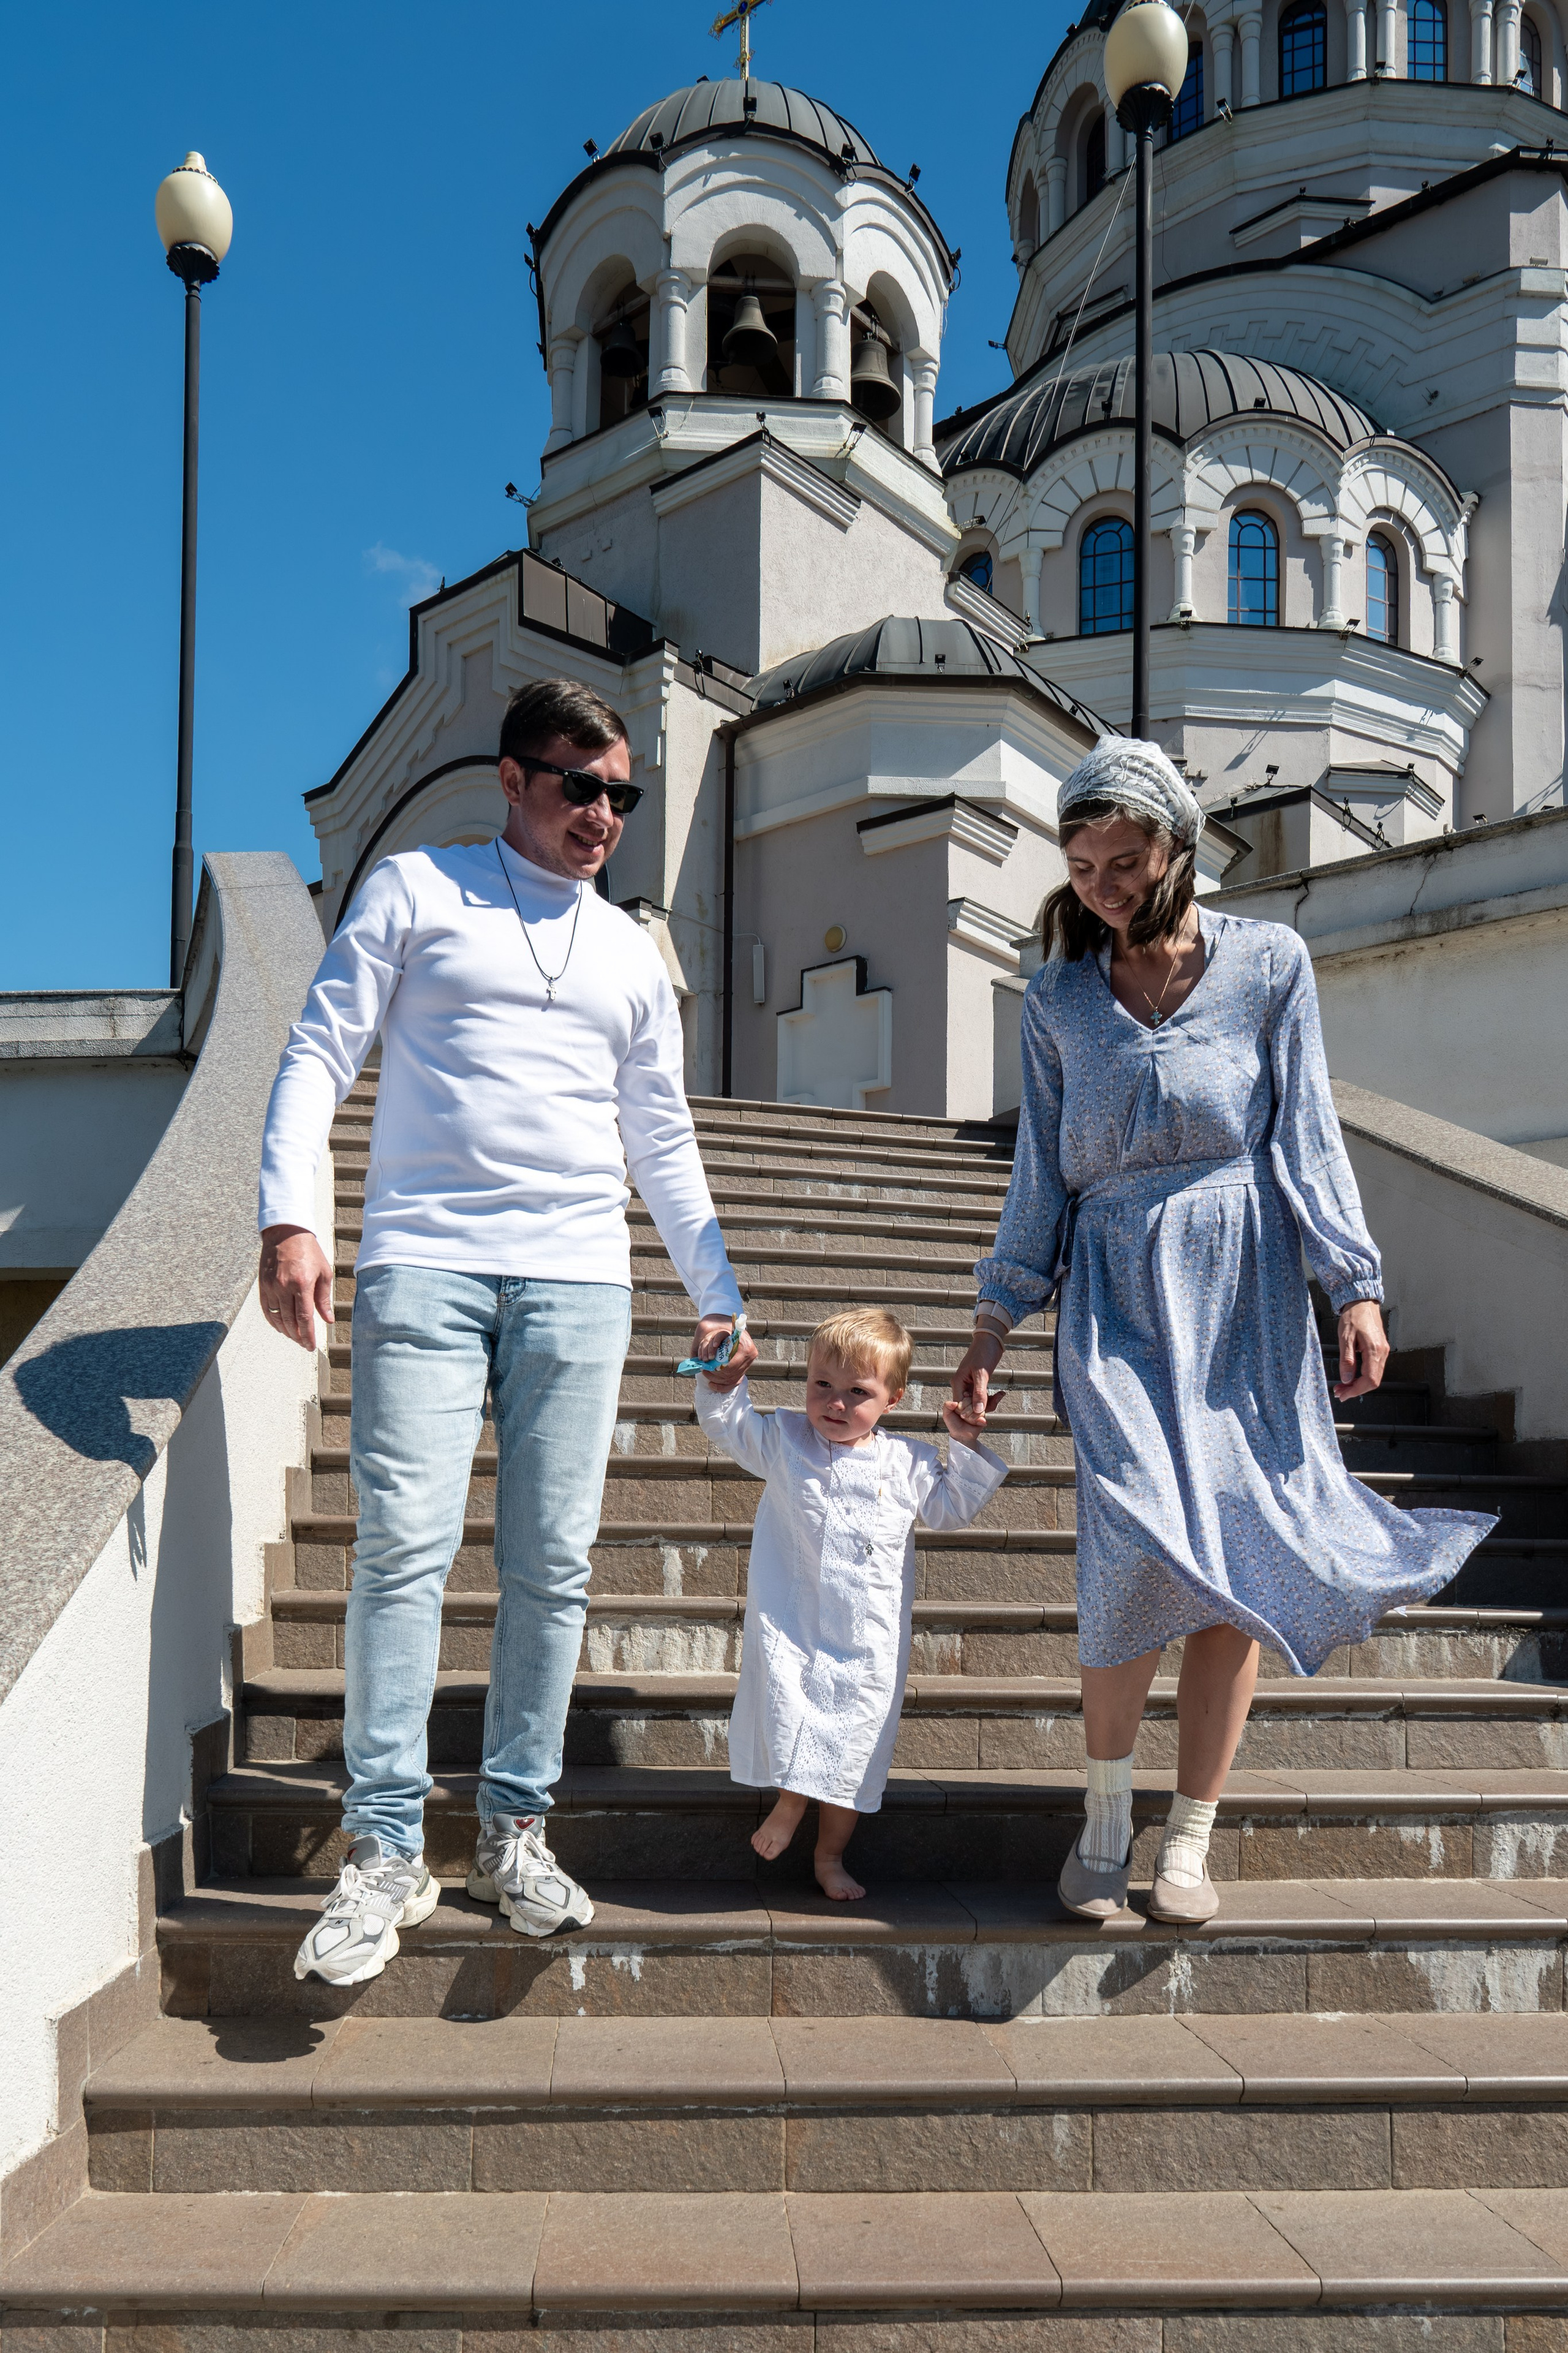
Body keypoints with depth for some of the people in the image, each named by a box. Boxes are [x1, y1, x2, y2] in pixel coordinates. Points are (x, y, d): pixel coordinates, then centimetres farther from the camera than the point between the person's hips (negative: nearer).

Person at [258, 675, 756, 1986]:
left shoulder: (631, 954, 20)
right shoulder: (417, 892, 10)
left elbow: (664, 1140, 23)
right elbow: (321, 1054, 3)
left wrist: (718, 1291, 17)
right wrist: (289, 1217, -11)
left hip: (578, 1279, 3)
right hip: (424, 1263, -3)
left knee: (554, 1561, 1)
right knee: (404, 1544, -9)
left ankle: (515, 1830, 14)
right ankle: (387, 1851, 0)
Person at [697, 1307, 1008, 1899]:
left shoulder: (910, 1463, 6)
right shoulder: (783, 1441, 4)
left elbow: (952, 1508, 17)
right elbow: (724, 1421, 5)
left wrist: (966, 1447, 7)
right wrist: (722, 1376, -12)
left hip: (870, 1643, 1)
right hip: (790, 1627, -1)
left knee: (853, 1749, 6)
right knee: (786, 1706, -21)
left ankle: (830, 1855, 23)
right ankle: (790, 1799, 8)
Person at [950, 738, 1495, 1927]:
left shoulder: (1270, 962, 4)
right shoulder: (1058, 998, 9)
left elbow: (1307, 1137, 4)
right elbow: (1044, 1169, 11)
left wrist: (1355, 1287, -2)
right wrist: (997, 1321, 8)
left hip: (1244, 1290, 0)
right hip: (1116, 1292, 0)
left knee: (1236, 1557, -3)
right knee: (1141, 1541, -15)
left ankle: (1190, 1839, 12)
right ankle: (1106, 1810, 6)